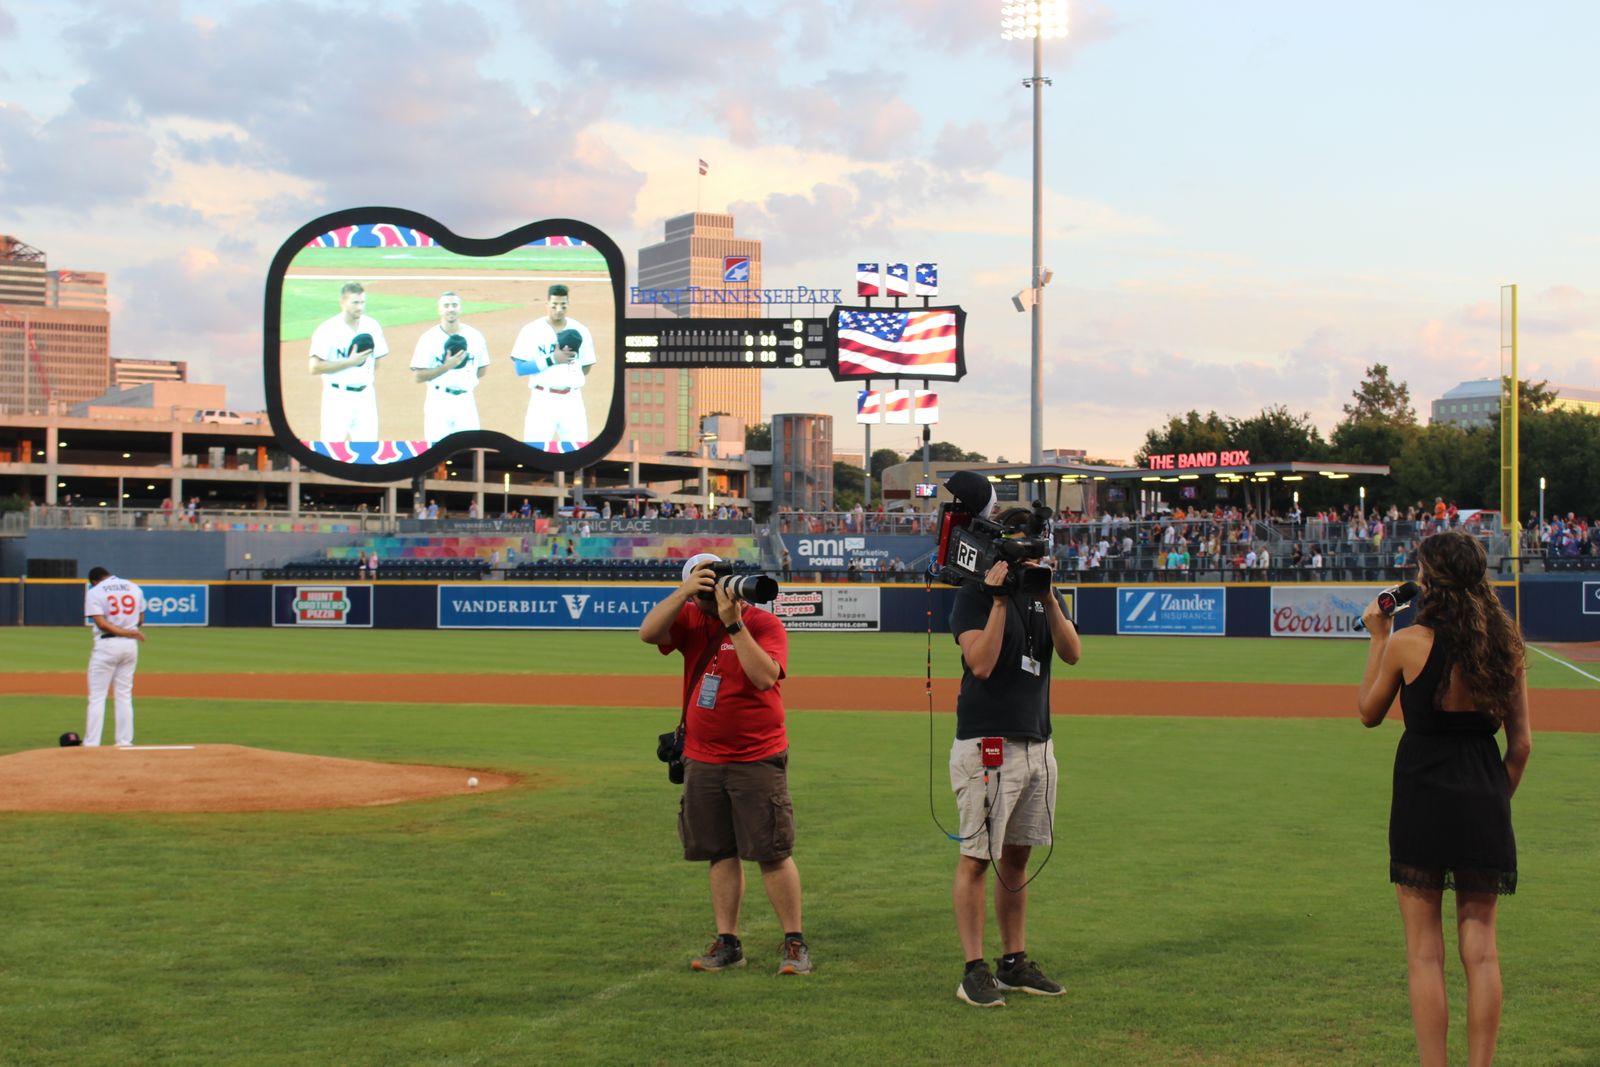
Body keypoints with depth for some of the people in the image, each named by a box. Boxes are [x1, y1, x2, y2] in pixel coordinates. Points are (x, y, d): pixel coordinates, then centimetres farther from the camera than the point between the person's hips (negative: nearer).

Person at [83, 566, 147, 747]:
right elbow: (140, 620, 11)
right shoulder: (134, 588, 8)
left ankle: (91, 743, -4)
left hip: (107, 644, -4)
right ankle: (124, 742, 10)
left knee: (97, 697, 0)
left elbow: (101, 623, -15)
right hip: (131, 645, 5)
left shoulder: (94, 592, -5)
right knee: (124, 695, 11)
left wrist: (126, 632, -15)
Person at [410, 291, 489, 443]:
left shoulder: (475, 336, 2)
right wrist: (446, 367, -20)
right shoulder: (429, 338, -7)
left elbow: (482, 370, 15)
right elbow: (419, 377, -9)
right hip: (439, 402, -3)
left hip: (466, 401, 3)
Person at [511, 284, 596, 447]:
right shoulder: (531, 331, -3)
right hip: (543, 401, -3)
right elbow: (520, 368, -8)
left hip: (572, 401, 3)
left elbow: (586, 368, 15)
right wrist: (552, 359, -17)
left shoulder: (580, 332, 7)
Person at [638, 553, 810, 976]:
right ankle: (727, 943, 15)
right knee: (721, 854, 9)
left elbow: (765, 676, -23)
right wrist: (682, 592, -20)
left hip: (758, 759, -4)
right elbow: (648, 632, -11)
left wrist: (734, 624, -25)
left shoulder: (765, 624, -8)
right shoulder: (692, 619, 5)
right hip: (702, 761, 4)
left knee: (773, 854, -3)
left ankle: (794, 943, 5)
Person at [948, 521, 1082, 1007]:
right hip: (986, 744, -7)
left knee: (1017, 855, 12)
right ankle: (974, 969, -1)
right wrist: (1000, 599, -20)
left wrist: (1048, 598, -12)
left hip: (1037, 743, 7)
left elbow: (1072, 653, 0)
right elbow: (982, 662, -20)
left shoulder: (1044, 593, 12)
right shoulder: (974, 594, -7)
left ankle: (1014, 961, 19)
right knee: (977, 856, -4)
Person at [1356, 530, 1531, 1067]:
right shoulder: (1506, 645, 2)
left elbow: (1368, 712, 6)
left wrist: (1377, 638, 12)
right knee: (1480, 944, 9)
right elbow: (1521, 744, 4)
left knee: (1425, 951, 2)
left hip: (1422, 800, -3)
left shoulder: (1408, 643, -9)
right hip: (1484, 801, 3)